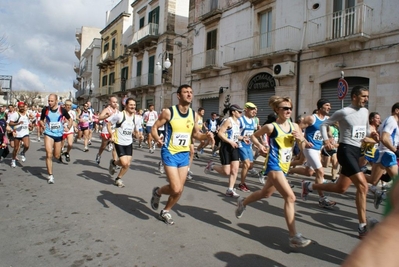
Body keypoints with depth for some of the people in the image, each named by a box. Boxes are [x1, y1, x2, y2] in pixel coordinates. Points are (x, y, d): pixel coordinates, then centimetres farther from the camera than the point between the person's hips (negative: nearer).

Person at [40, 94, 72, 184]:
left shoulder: (62, 110, -6)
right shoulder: (45, 109, -4)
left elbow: (70, 119, 9)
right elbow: (41, 120, 13)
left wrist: (68, 128, 1)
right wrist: (44, 126, -2)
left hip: (59, 134, 1)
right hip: (48, 134, -1)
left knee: (56, 156, 11)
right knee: (49, 154, -14)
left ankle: (59, 155, 51)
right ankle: (50, 176, -5)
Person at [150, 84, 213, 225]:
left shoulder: (194, 115, 2)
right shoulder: (169, 112, -12)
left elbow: (195, 133, 15)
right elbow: (154, 128, -5)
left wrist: (206, 136, -6)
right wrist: (158, 139, -26)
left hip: (185, 154, 5)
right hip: (170, 153, -5)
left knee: (179, 190, 10)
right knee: (176, 189, -13)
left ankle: (165, 212, 34)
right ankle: (158, 192, 20)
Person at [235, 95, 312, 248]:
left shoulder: (294, 126, 3)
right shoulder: (271, 127, -11)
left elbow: (305, 145, 12)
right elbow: (254, 136, 4)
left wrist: (301, 139, -9)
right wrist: (260, 146, -12)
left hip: (284, 167, 7)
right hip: (274, 166, -7)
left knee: (265, 193, 24)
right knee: (290, 197, -16)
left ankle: (243, 202, 49)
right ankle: (294, 237, -9)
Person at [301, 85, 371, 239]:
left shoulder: (365, 112, 13)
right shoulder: (343, 112, -8)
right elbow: (324, 125, -4)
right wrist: (326, 140, -20)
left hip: (357, 151, 8)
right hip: (346, 151, -8)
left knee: (340, 188, 12)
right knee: (363, 185, -17)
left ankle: (309, 186, 31)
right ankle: (362, 226, -7)